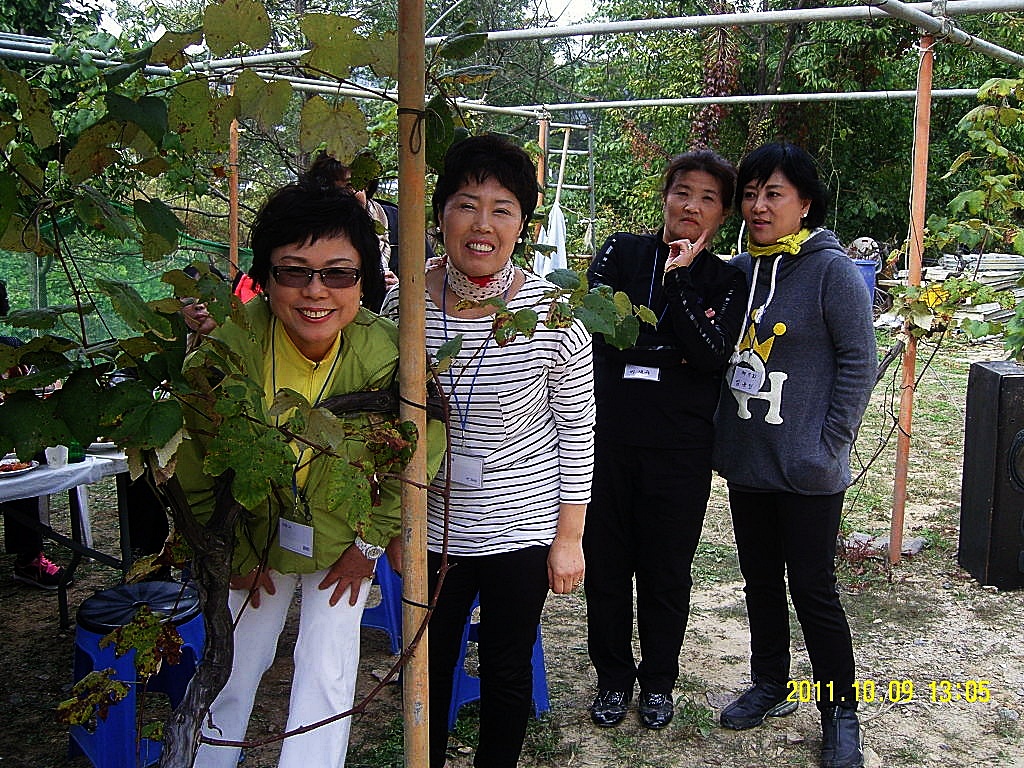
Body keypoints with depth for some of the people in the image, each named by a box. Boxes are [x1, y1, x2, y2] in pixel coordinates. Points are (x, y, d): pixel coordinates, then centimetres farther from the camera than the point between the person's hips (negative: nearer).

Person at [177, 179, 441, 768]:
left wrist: (371, 544, -4)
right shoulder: (230, 346, -26)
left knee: (326, 678, -1)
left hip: (343, 538, -1)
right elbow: (197, 469, -10)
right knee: (231, 673, 12)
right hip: (254, 535, 1)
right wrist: (235, 553, -1)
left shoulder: (387, 352, -28)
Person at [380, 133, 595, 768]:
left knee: (507, 668, 15)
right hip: (431, 525, 2)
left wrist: (569, 538, -5)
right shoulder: (404, 304, -9)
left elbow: (577, 433, -7)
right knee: (426, 665, 19)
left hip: (523, 526, -2)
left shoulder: (553, 314, -15)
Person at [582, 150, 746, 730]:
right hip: (609, 437, 1)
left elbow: (713, 354, -13)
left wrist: (675, 280, -16)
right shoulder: (622, 251, 5)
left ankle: (658, 682, 30)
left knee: (667, 572, 10)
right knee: (607, 563, 10)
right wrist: (674, 353, -10)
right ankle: (613, 678, 29)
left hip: (681, 448, 0)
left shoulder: (726, 281, 4)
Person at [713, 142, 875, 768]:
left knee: (813, 589, 2)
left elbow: (860, 359, -11)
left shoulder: (832, 269, -11)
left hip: (806, 470, -6)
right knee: (760, 581, 17)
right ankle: (770, 686, 35)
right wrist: (721, 433, 5)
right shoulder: (739, 270, 7)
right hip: (745, 462, 6)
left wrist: (828, 446, -14)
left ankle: (841, 716, 19)